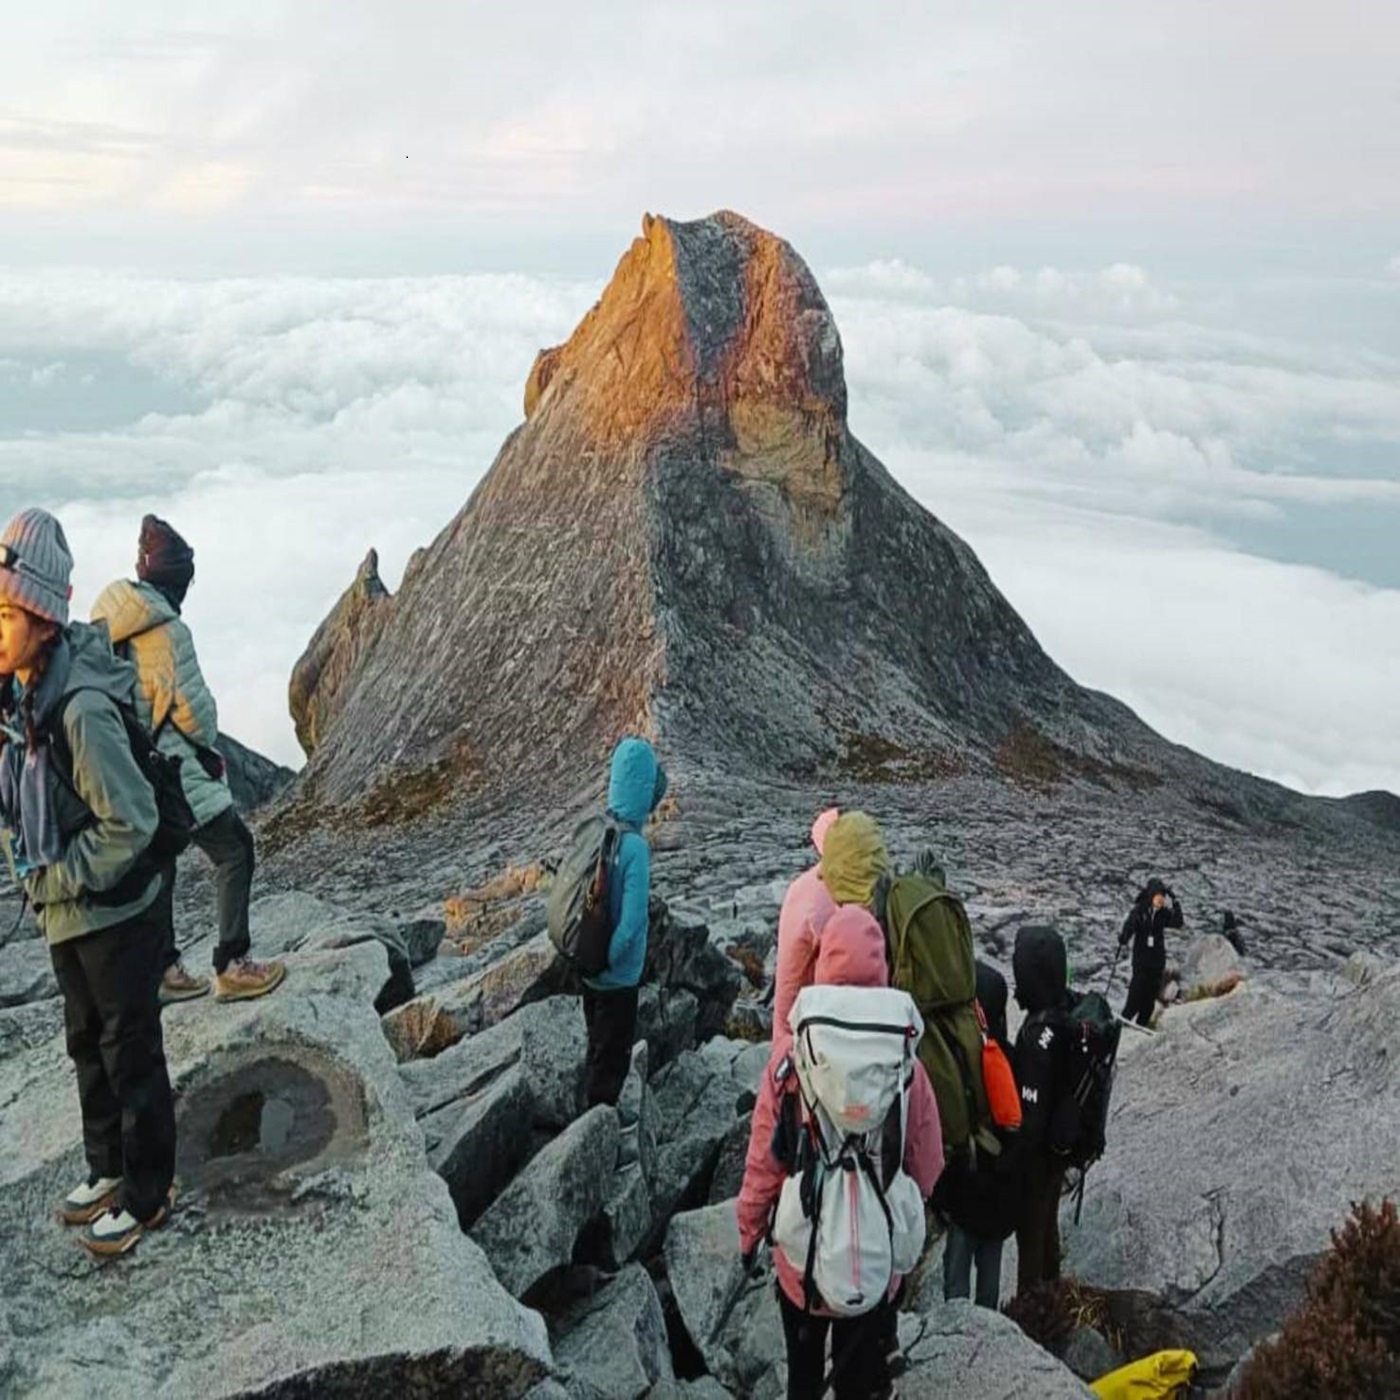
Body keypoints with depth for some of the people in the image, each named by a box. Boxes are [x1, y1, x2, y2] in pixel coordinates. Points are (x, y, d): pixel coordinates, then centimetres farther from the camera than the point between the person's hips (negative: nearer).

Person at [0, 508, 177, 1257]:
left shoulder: (81, 709, -28)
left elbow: (130, 822, -26)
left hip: (114, 913, -8)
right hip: (63, 913, 8)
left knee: (131, 1054, 7)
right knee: (87, 1047, 22)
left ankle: (146, 1193, 24)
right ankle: (107, 1167, 40)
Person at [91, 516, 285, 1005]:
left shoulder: (108, 627, 6)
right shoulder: (165, 628, -20)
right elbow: (190, 704, -18)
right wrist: (207, 740, 1)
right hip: (174, 768, -9)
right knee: (234, 852, 1)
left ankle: (165, 970, 27)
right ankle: (232, 966, -1)